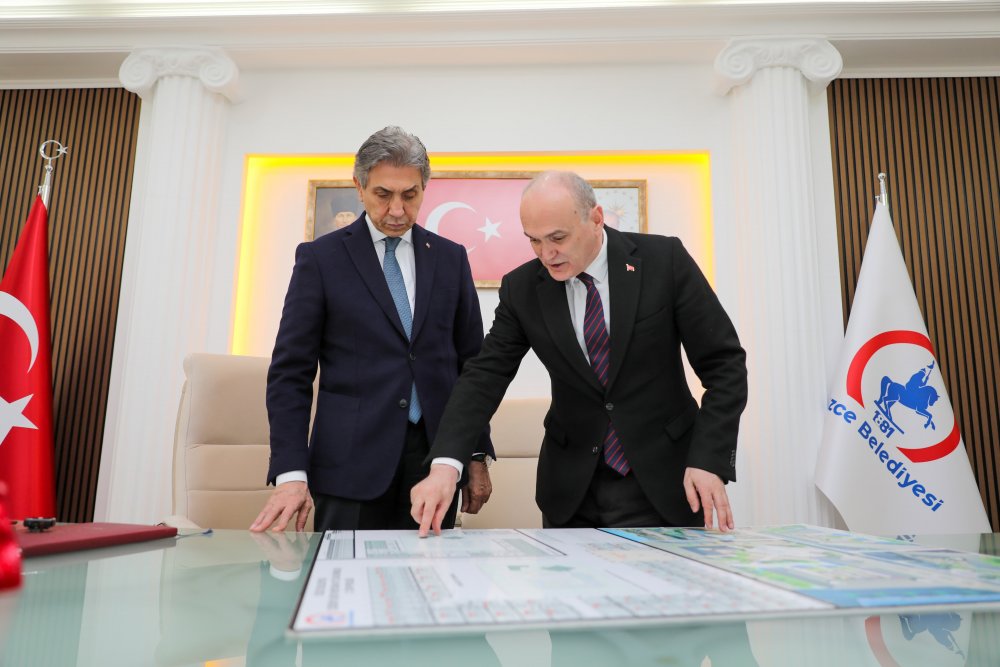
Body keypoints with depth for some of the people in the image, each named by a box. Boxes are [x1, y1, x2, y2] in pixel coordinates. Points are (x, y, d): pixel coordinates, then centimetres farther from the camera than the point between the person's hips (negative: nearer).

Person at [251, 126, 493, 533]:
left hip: (436, 456, 3)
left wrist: (478, 455, 8)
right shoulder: (320, 258, 1)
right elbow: (290, 372, -2)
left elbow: (472, 363, 11)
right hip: (352, 461, -2)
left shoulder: (451, 258, 9)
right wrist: (291, 473, -11)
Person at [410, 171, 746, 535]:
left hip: (662, 482, -1)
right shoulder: (521, 288, -5)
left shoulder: (664, 260, -11)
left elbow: (724, 363, -8)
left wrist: (710, 460, -18)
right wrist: (445, 464, -22)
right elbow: (486, 374, -8)